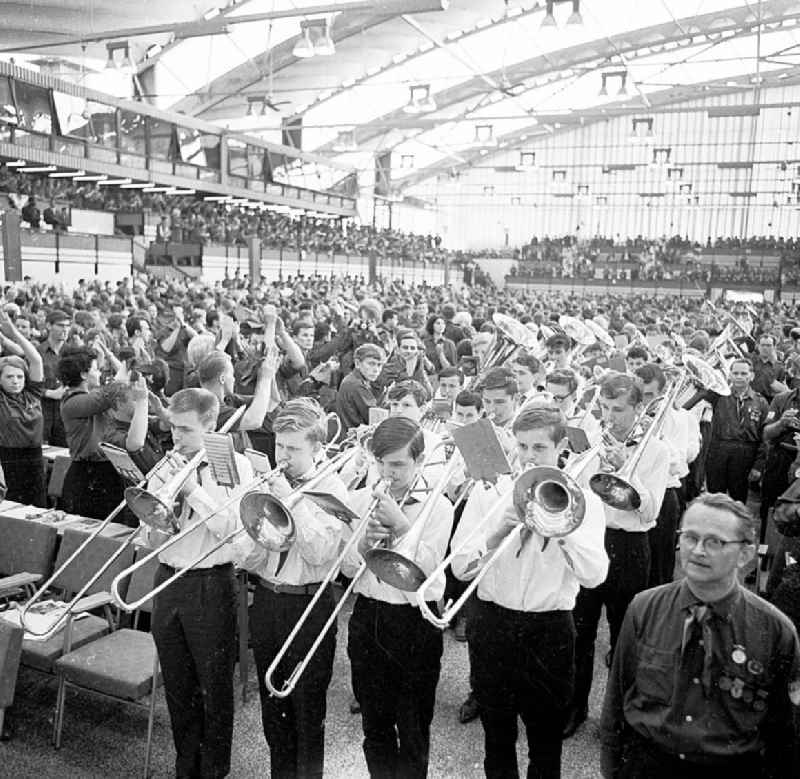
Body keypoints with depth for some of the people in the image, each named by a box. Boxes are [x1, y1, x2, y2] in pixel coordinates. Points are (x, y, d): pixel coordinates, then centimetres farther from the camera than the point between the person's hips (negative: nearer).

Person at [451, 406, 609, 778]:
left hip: (549, 630, -1)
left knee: (546, 740, 13)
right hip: (491, 625, 1)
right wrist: (498, 531, -22)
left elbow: (594, 575, -16)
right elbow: (460, 567, -7)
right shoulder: (490, 492, -1)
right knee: (497, 735, 17)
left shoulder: (582, 500, -3)